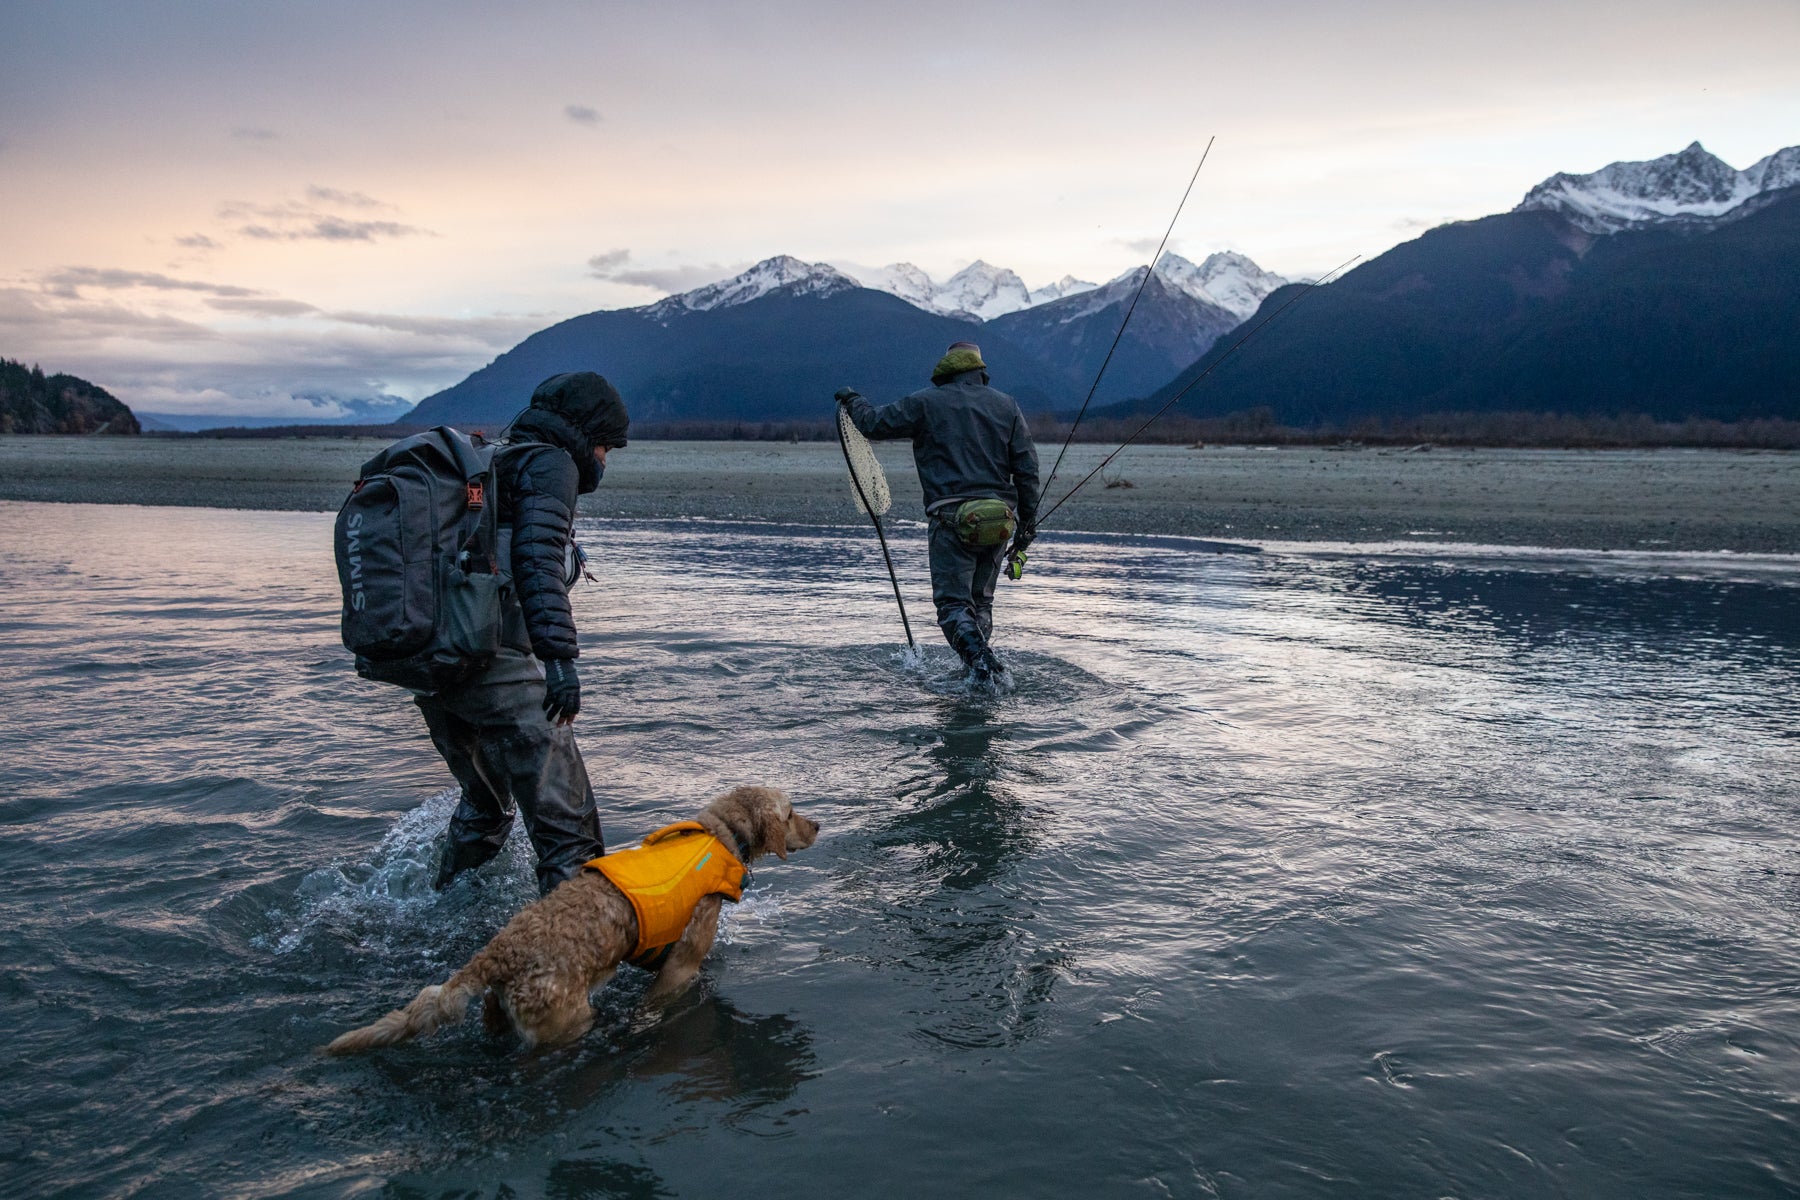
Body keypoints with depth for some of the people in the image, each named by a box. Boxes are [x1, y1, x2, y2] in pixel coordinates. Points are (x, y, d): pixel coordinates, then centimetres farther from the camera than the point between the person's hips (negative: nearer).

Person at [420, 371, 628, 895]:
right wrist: (560, 657, -22)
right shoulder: (550, 463, -1)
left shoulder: (486, 463, 26)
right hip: (495, 660, -9)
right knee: (565, 822, -6)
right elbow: (538, 560, -16)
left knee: (485, 800, 29)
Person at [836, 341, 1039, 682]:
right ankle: (978, 663, 11)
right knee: (980, 601, 17)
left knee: (953, 602, -3)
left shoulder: (926, 403, 3)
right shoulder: (1007, 405, 13)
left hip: (953, 520, -4)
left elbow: (874, 422, 8)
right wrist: (1027, 521, 14)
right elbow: (1027, 468, 9)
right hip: (1000, 521, 4)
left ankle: (979, 658, -25)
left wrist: (853, 400, 30)